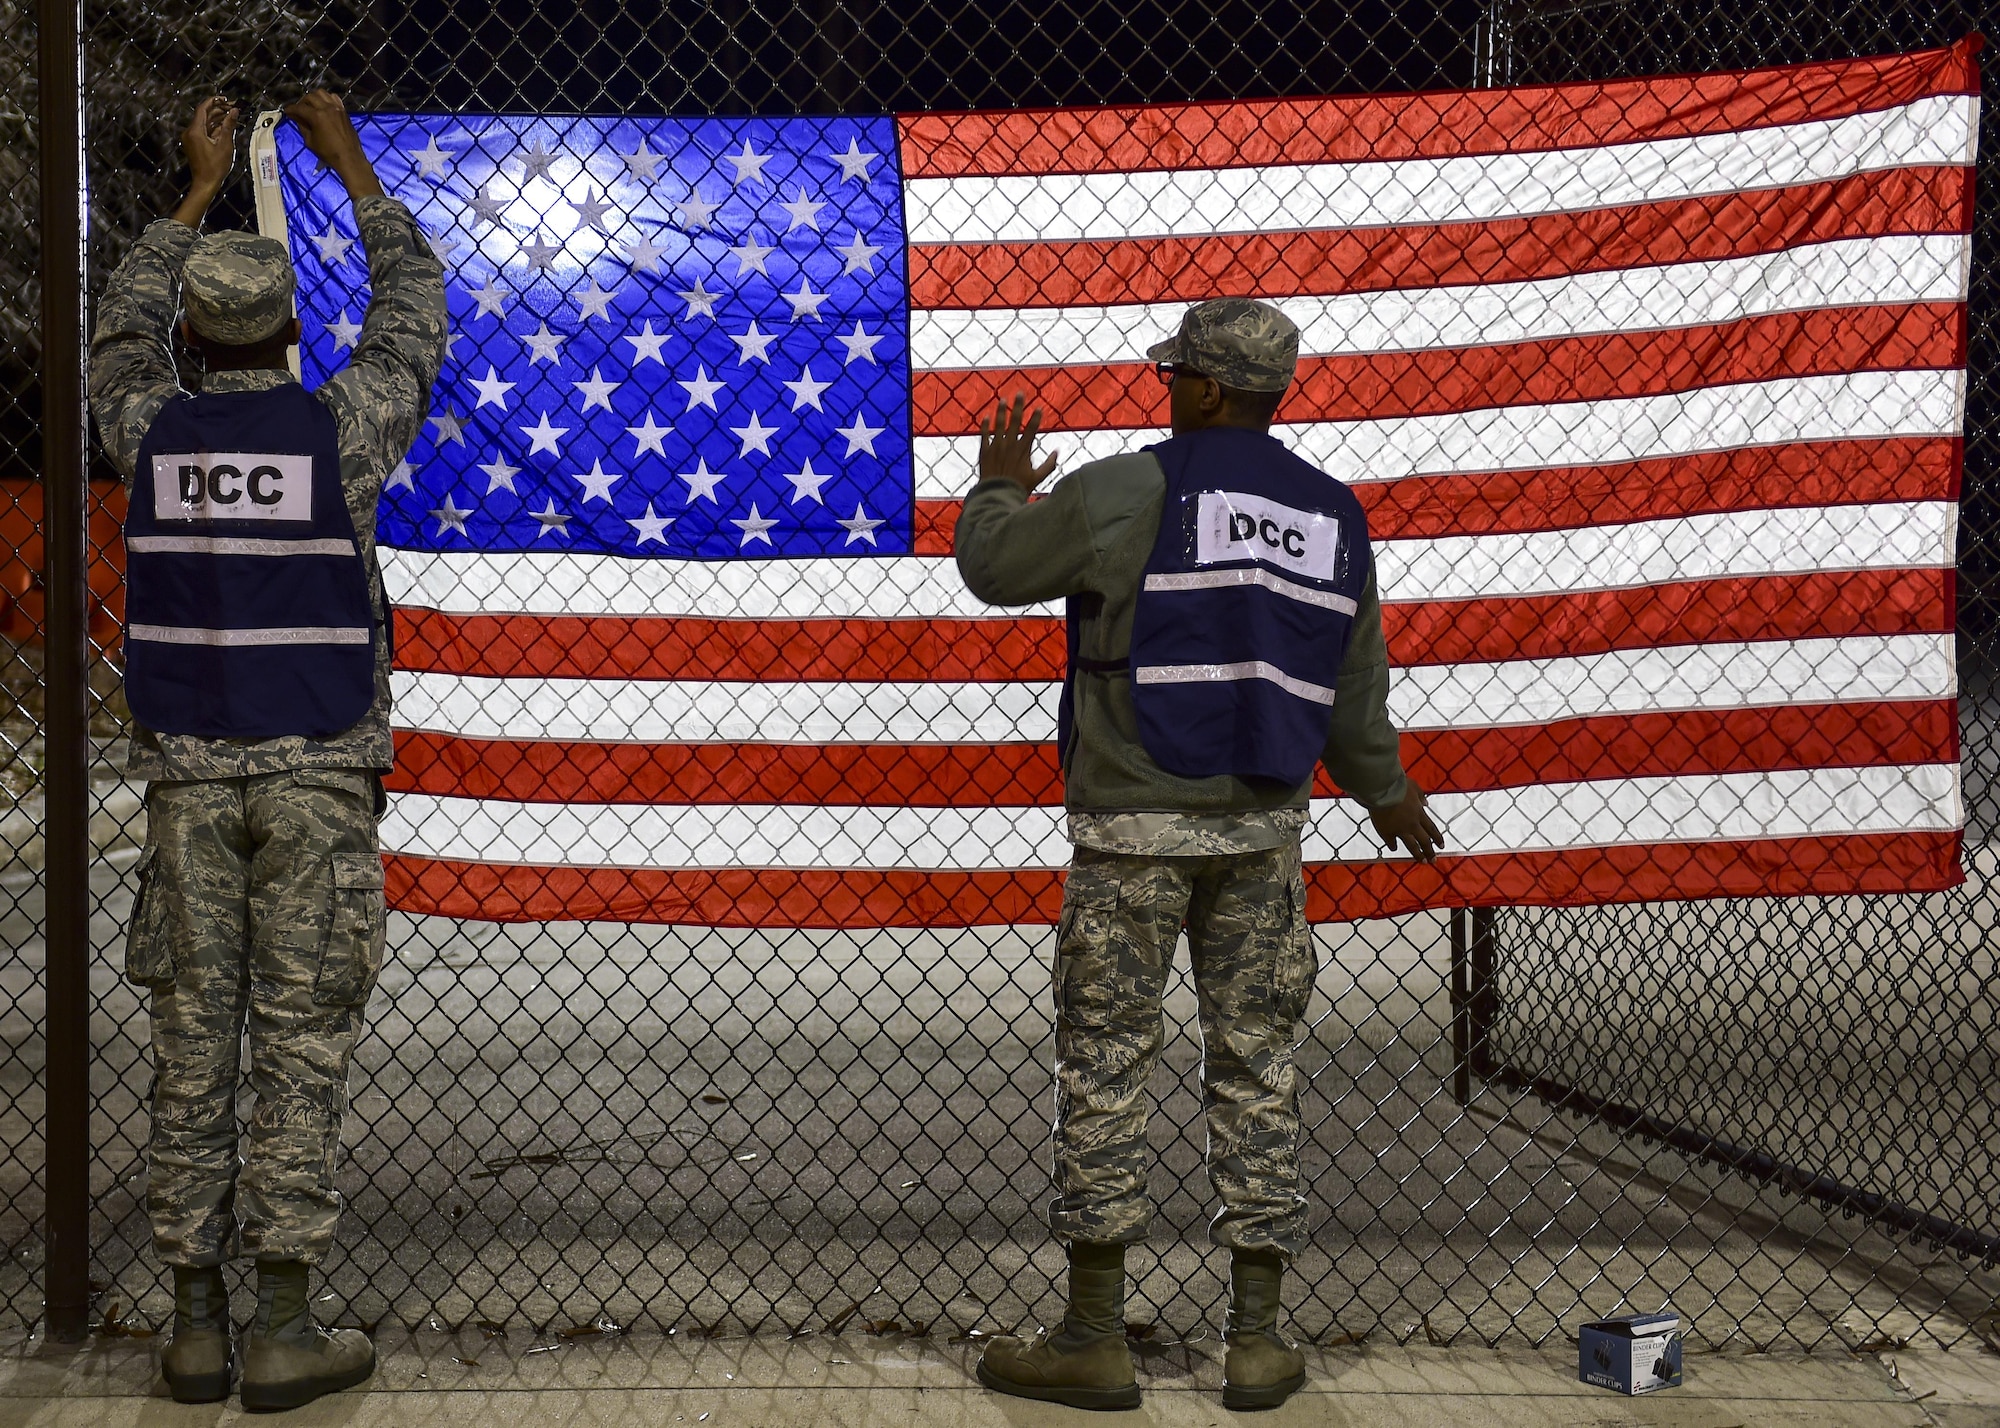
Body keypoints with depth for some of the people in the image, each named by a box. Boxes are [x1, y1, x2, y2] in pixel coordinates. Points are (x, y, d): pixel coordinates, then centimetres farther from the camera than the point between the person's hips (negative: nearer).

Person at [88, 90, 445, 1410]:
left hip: (188, 773, 3)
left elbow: (122, 335, 25)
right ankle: (285, 1331, 1)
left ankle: (198, 1323, 10)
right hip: (315, 774, -3)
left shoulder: (151, 432, 2)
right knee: (303, 1039, 0)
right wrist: (355, 173, 23)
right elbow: (415, 318, 13)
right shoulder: (336, 428, -6)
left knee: (195, 1039, 7)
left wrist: (198, 194, 33)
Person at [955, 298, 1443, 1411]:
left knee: (1107, 1062, 2)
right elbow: (1356, 692, 14)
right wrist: (1385, 789, 31)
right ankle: (1258, 1341, 12)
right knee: (1258, 1065, 8)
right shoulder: (1334, 516, 7)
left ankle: (1096, 1339, 6)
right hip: (1263, 828, 5)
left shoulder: (1129, 492, -9)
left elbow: (998, 568, 1)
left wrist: (1001, 490, 23)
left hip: (1132, 826, -4)